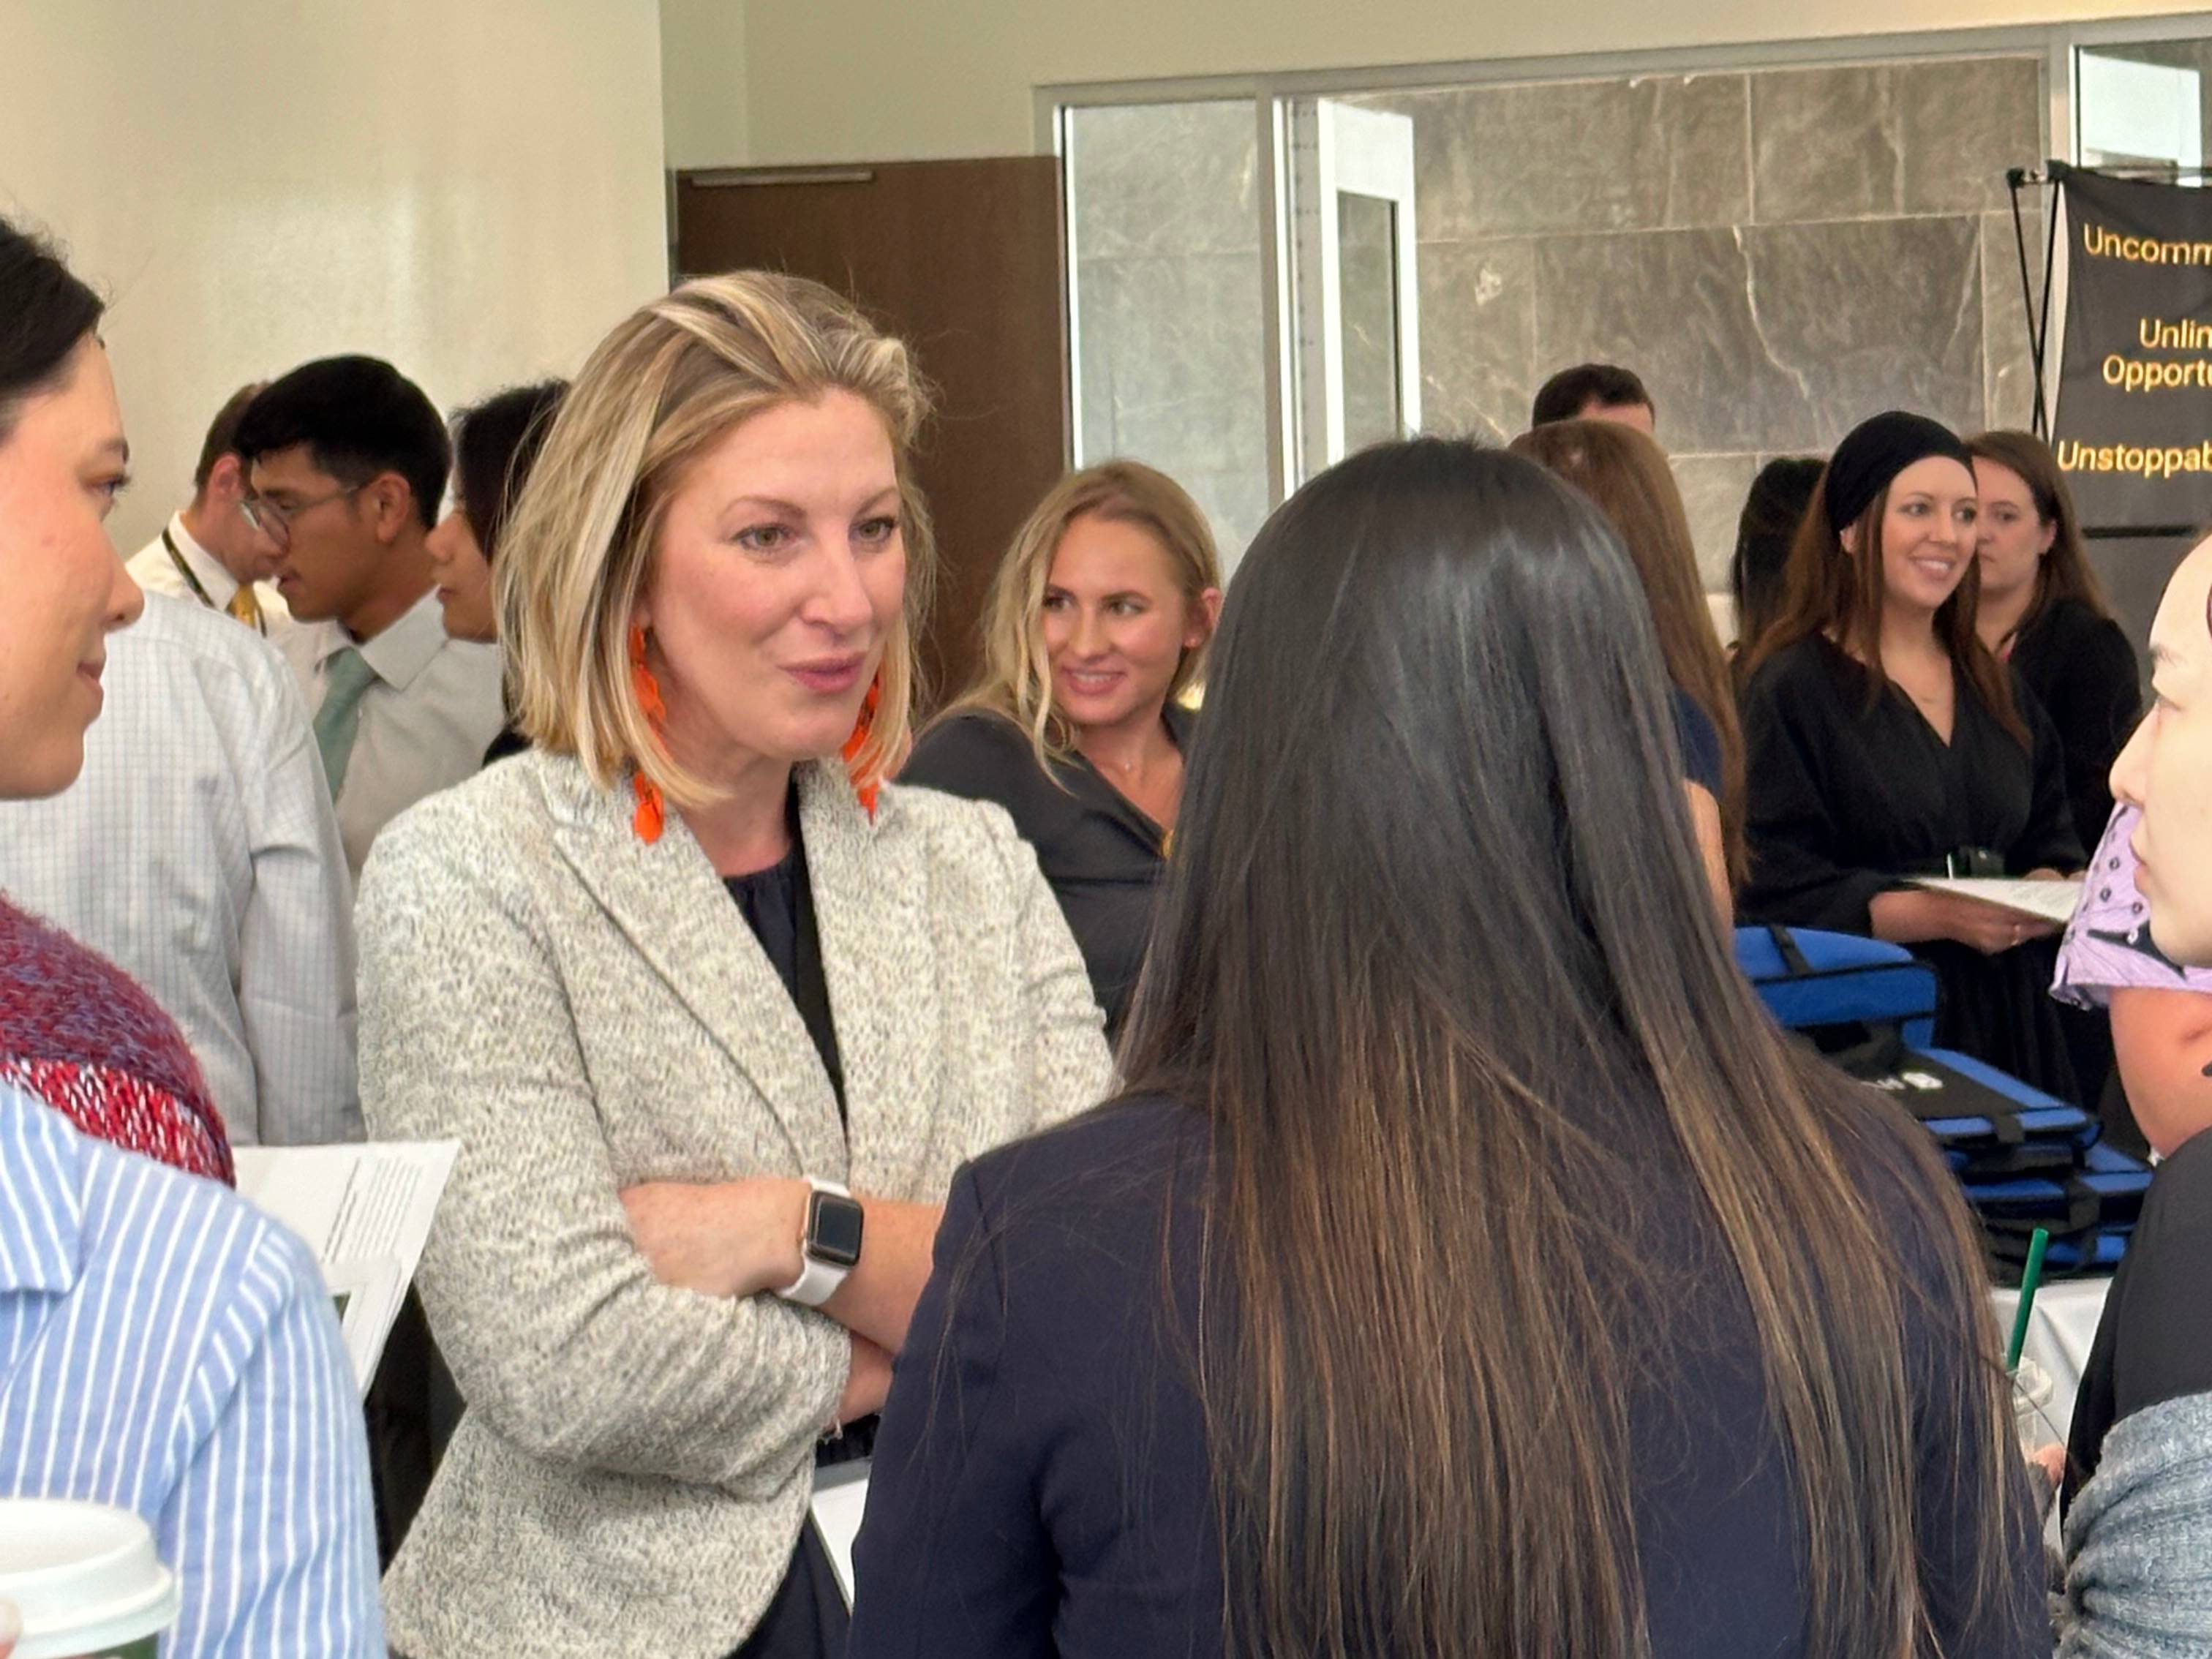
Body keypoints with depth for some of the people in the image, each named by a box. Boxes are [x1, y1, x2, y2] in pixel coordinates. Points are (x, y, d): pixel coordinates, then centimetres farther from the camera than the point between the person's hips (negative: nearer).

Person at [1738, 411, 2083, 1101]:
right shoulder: (1790, 688, -6)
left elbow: (2052, 839, 20)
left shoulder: (1997, 688, 16)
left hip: (2002, 1023, 6)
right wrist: (1932, 916, -21)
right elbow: (1770, 889, -13)